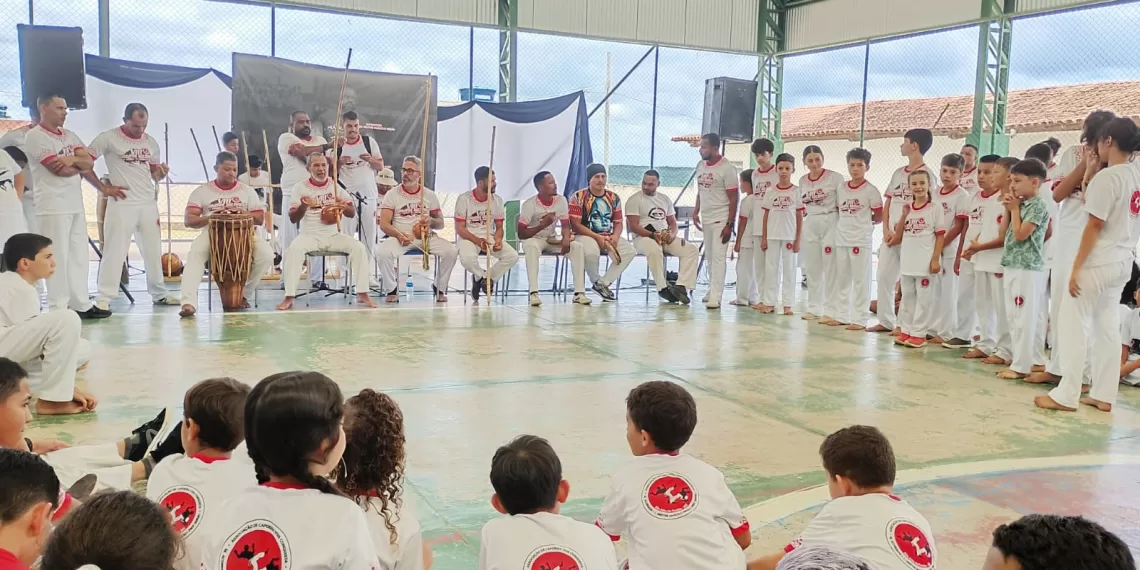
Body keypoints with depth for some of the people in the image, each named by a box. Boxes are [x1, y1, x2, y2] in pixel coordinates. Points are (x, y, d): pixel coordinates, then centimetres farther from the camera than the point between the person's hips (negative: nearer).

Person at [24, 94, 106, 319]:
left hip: (76, 204, 8)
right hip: (53, 206, -8)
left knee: (78, 255, 10)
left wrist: (73, 160, -15)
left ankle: (81, 304, 16)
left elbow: (90, 163, 5)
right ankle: (58, 309, -2)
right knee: (58, 257, -6)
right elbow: (59, 169, -16)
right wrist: (80, 164, 2)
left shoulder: (69, 136, 16)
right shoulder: (35, 136, -8)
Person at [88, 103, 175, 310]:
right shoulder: (108, 138, -7)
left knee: (153, 250, 12)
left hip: (148, 204, 5)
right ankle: (104, 297, 0)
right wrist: (103, 188, -10)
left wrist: (162, 172, -8)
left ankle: (159, 293, 24)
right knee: (115, 250, -5)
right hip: (122, 203, -5)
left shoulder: (151, 142, 9)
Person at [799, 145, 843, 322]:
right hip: (810, 225, 5)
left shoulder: (835, 177, -10)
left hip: (831, 223, -5)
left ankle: (830, 311, 0)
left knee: (830, 268, -4)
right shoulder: (802, 181, 7)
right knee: (812, 268, 8)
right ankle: (814, 308, 17)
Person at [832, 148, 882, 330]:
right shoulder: (842, 189, 8)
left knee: (860, 280, -1)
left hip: (861, 240, -6)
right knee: (841, 279, 12)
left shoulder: (870, 190, -7)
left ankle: (859, 319, 5)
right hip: (841, 239, 6)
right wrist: (847, 223, 5)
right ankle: (841, 315, 21)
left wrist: (864, 222, 4)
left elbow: (879, 216, -3)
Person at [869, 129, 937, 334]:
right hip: (890, 235, 7)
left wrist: (901, 233, -12)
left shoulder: (927, 174, -7)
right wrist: (886, 230, -1)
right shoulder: (898, 173, 14)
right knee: (883, 277, 7)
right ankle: (886, 320, 16)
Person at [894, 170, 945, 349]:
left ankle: (919, 333, 6)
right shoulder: (907, 208, 8)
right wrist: (904, 215, -6)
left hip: (926, 261, -5)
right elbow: (898, 233, 8)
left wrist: (935, 259, -13)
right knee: (907, 297, 13)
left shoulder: (935, 209, -5)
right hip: (907, 260, 5)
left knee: (923, 298, 1)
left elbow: (940, 236, -6)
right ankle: (906, 330, 21)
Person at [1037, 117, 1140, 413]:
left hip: (1098, 262, -8)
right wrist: (1089, 177, 9)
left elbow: (1094, 225, -17)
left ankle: (1066, 395, 1)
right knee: (1107, 328, 13)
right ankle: (1104, 395, 17)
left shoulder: (1106, 177, -16)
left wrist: (1077, 267, -13)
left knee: (1074, 325, -1)